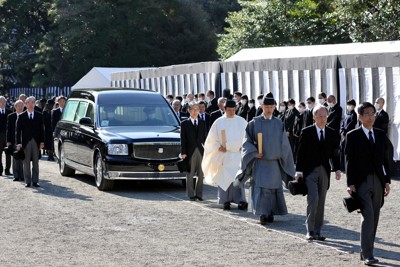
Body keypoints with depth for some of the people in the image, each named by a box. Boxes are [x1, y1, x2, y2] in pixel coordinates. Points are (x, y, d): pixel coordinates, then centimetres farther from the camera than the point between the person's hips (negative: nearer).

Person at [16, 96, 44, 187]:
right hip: (26, 142, -1)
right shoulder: (21, 116, 3)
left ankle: (35, 181, 8)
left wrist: (42, 142, -1)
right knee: (26, 163, 2)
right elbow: (18, 130, 0)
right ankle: (27, 181, 7)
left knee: (36, 163, 4)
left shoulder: (39, 115, 6)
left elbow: (41, 129, 6)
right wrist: (18, 143, -8)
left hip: (36, 142, 1)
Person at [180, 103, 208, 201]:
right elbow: (183, 139, 0)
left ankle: (199, 194, 10)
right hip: (190, 151, -3)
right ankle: (191, 195, 6)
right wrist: (183, 152, -8)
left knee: (201, 174, 3)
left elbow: (205, 137, 11)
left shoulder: (202, 123, 12)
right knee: (190, 175, 1)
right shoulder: (184, 124, 3)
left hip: (201, 151, 3)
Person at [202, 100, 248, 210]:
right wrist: (218, 147, -7)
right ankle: (226, 201, 8)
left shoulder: (241, 121, 5)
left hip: (238, 154, 0)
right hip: (224, 155, 0)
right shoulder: (219, 122, 3)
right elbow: (212, 139, 7)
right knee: (224, 178, 0)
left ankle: (240, 200, -12)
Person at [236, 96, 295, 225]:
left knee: (273, 188, 6)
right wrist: (254, 153, -12)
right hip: (259, 161, -2)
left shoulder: (279, 124, 5)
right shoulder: (254, 123, -1)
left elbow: (284, 143, 10)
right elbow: (247, 140, 0)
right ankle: (262, 214, -14)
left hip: (274, 162, 3)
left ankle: (270, 214, 17)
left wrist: (281, 156, 1)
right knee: (260, 187, -12)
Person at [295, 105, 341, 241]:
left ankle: (317, 231, 12)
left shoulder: (332, 133, 8)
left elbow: (334, 153, 11)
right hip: (310, 171, -4)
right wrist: (299, 171, -7)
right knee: (313, 199, -15)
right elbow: (301, 152, -2)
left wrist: (337, 169, 2)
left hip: (324, 171, 4)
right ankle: (310, 231, -8)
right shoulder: (307, 132, -2)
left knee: (321, 202, 6)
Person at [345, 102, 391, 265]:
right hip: (362, 182, -5)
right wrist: (350, 184, -9)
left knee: (374, 219, 8)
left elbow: (385, 159, 13)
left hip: (378, 182, 5)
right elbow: (349, 161, -3)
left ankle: (365, 252, 19)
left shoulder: (381, 135, 11)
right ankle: (367, 255, -15)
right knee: (368, 216, -15)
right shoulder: (353, 136, -1)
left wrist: (387, 181, 6)